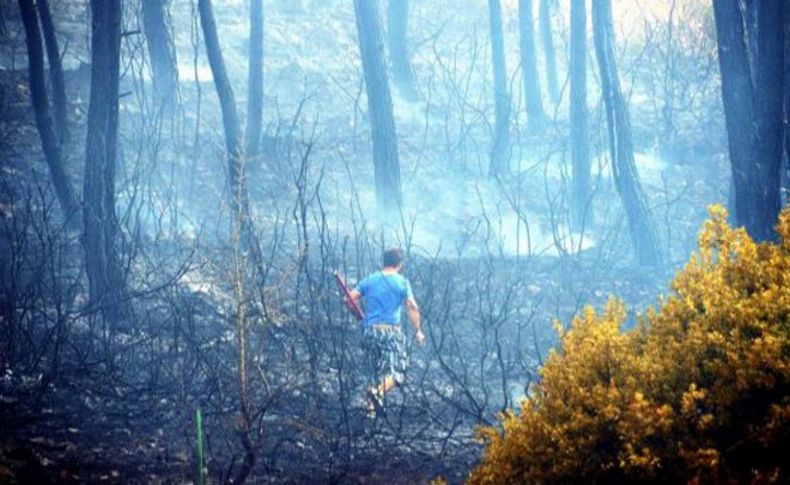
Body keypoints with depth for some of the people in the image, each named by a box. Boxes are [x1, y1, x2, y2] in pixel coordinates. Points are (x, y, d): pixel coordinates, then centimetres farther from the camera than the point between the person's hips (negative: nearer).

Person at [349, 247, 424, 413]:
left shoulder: (369, 280, 10)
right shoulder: (402, 282, 2)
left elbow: (350, 299, 6)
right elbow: (412, 308, -6)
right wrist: (417, 331, 2)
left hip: (369, 330, 4)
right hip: (390, 330, -4)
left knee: (376, 371, 15)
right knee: (396, 371, -5)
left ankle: (372, 405, 8)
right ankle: (379, 391, -32)